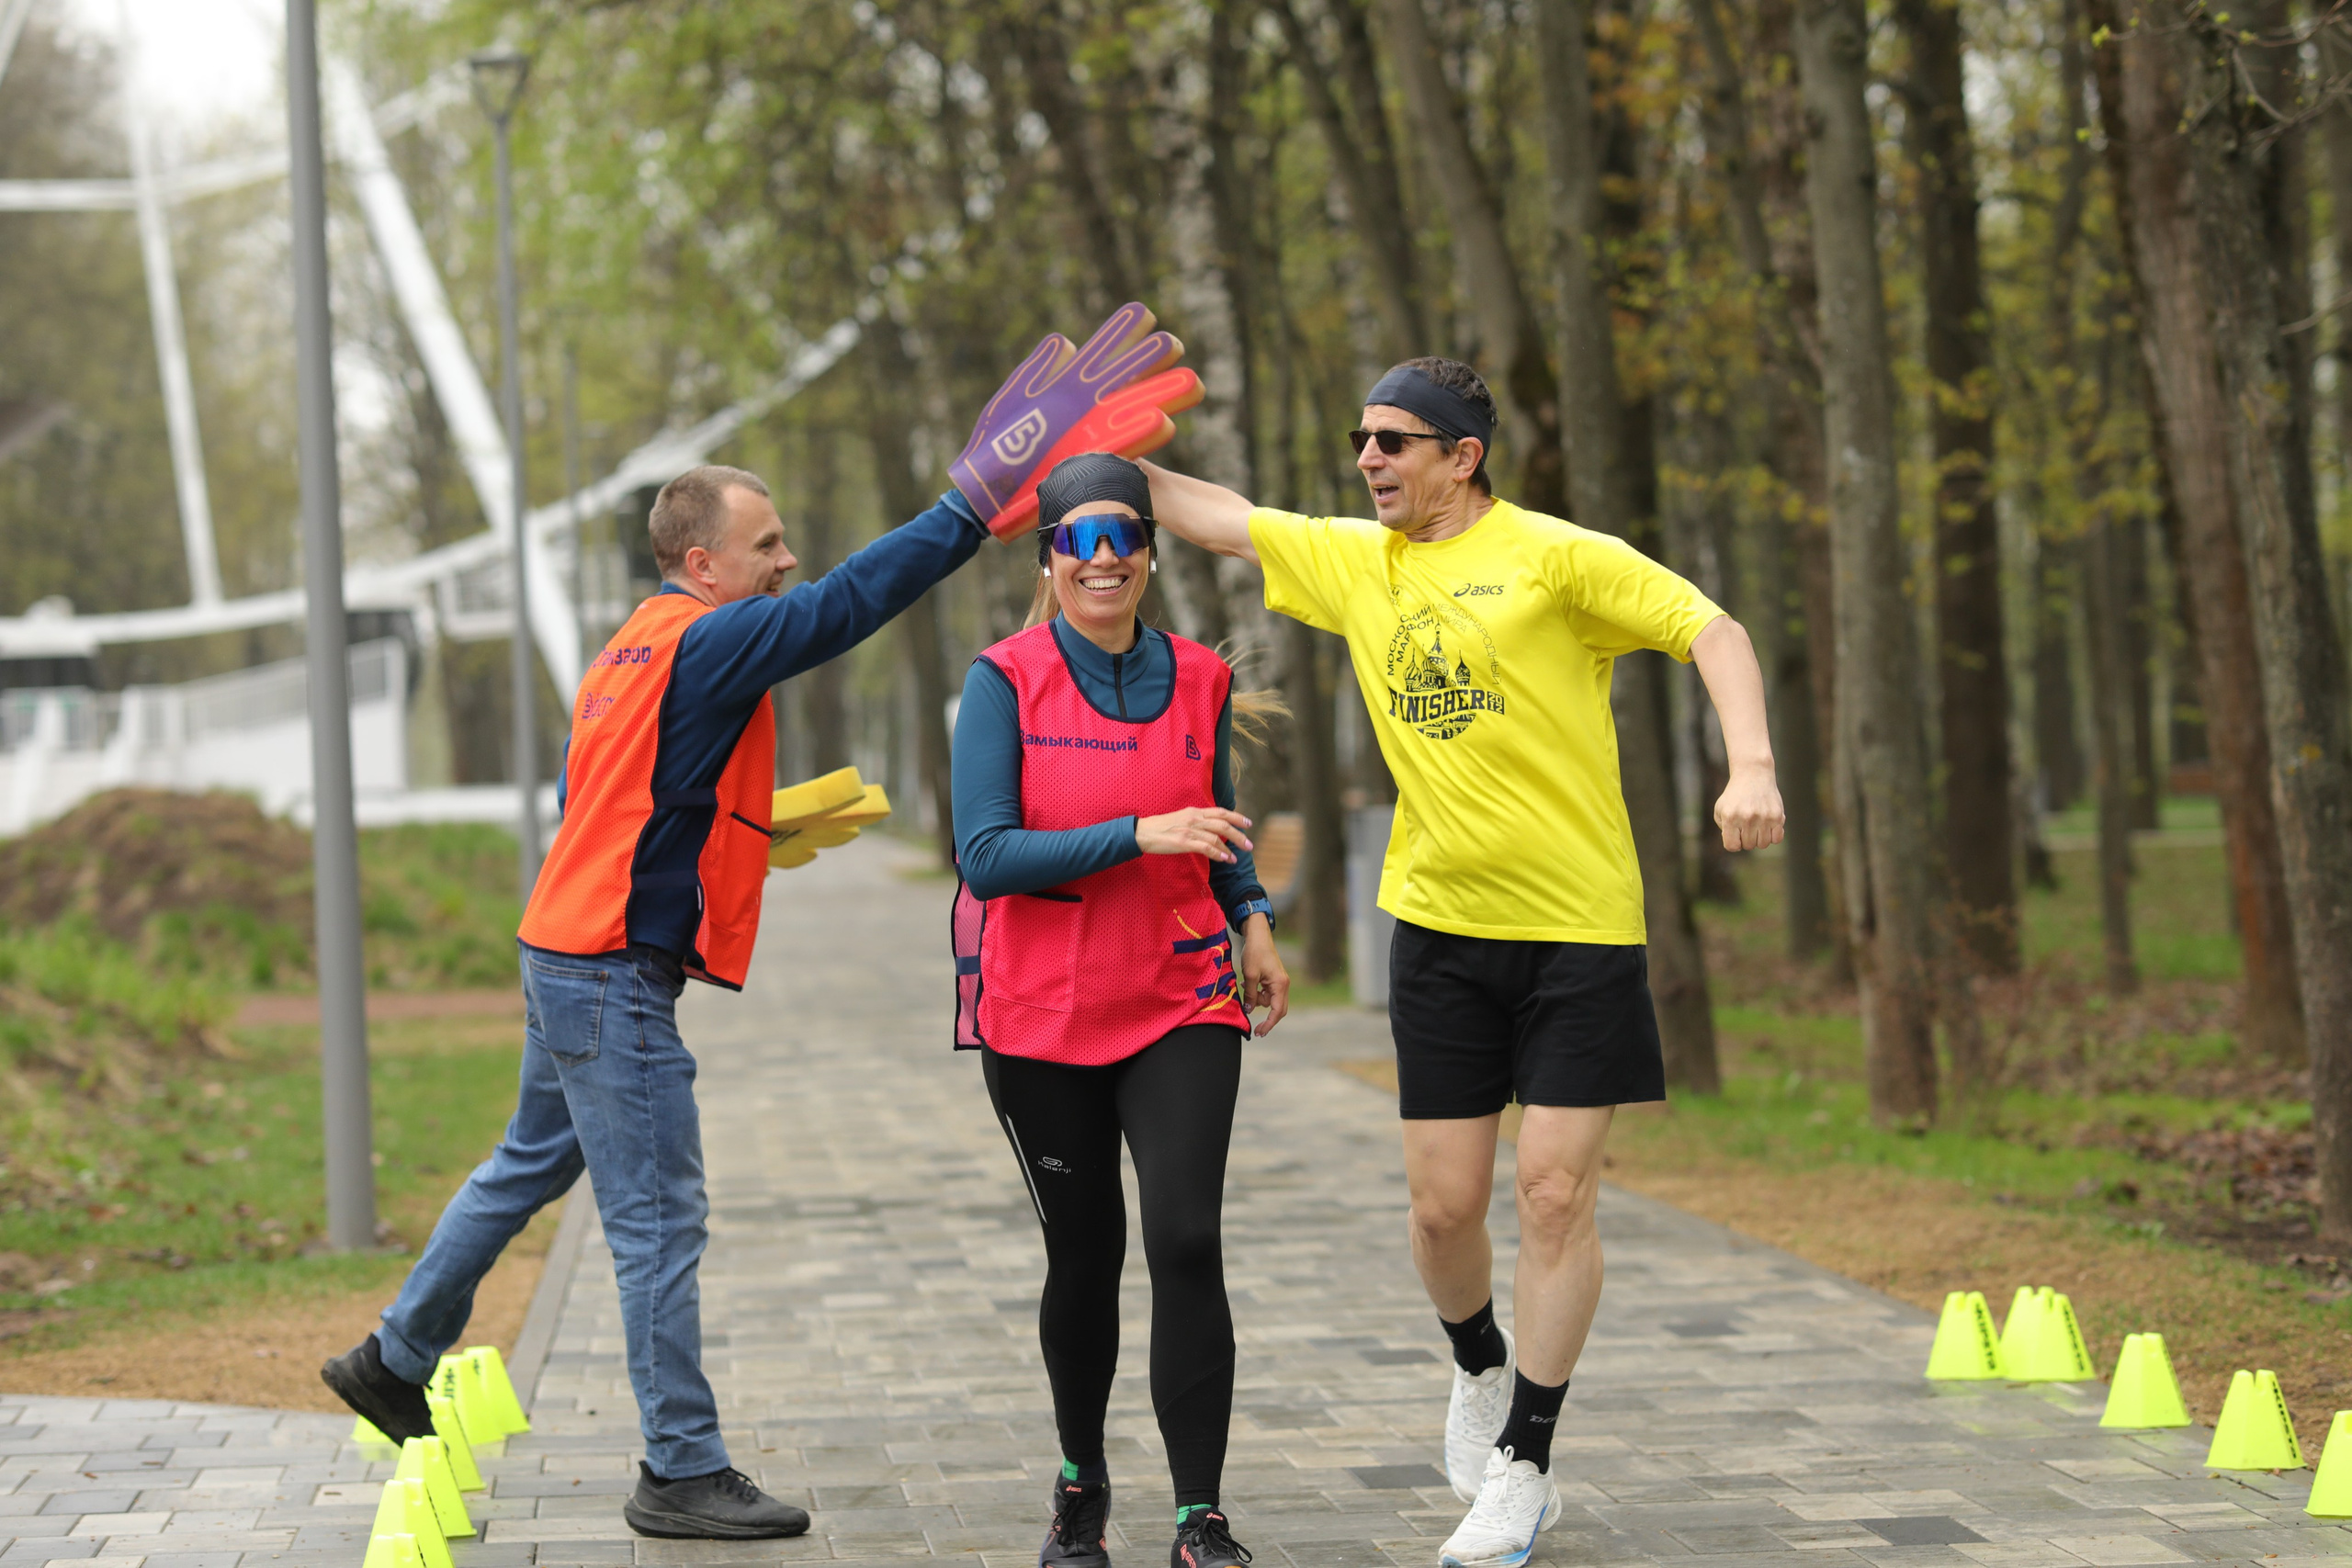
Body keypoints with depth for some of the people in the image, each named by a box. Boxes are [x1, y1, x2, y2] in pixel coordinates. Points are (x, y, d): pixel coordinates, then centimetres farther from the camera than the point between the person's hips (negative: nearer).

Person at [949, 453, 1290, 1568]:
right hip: (1040, 1014, -1)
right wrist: (1142, 834, -23)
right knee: (1082, 1260, 9)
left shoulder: (1198, 681, 4)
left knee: (1186, 1242, -13)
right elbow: (985, 855, -17)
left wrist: (1253, 917, 6)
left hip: (1180, 1005, 2)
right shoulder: (1006, 681, -8)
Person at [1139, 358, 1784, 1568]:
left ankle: (1522, 1471, 8)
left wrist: (1750, 766, -23)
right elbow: (1223, 520, 20)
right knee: (1444, 1205, 4)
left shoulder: (1556, 557, -8)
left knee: (1554, 1195, -4)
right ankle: (1481, 1370, 36)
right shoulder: (1355, 561, 9)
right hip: (1439, 925, 4)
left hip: (1580, 927, -4)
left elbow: (1712, 630, -10)